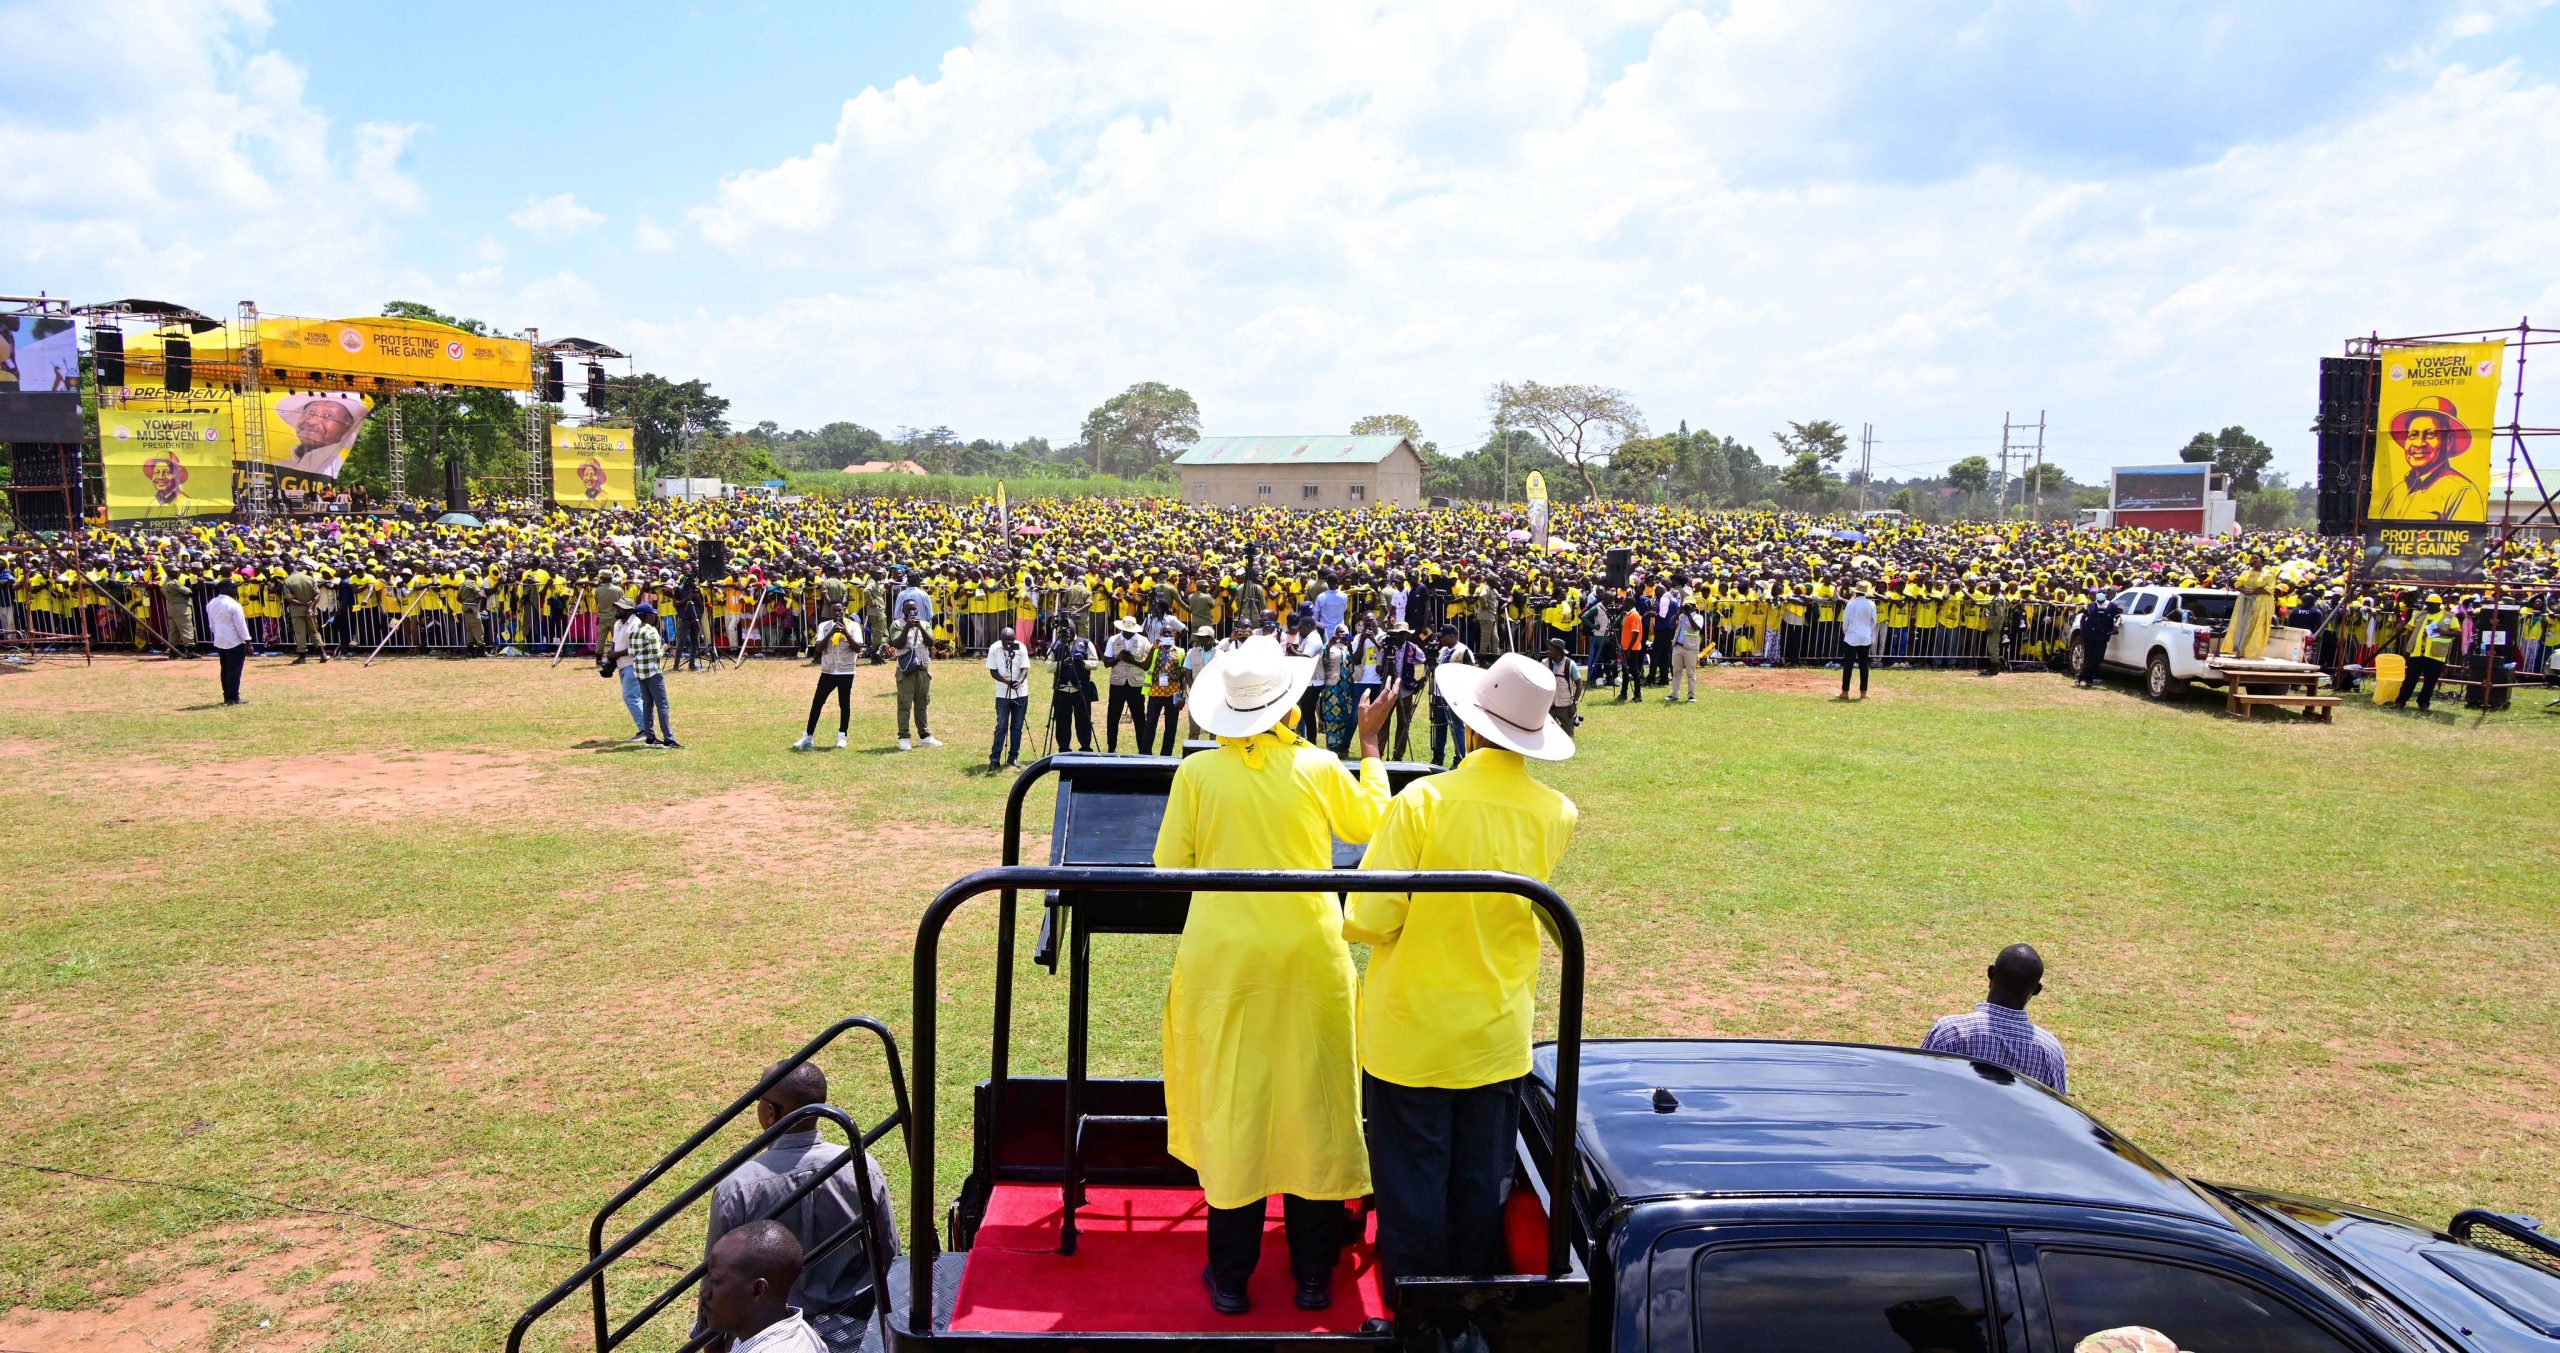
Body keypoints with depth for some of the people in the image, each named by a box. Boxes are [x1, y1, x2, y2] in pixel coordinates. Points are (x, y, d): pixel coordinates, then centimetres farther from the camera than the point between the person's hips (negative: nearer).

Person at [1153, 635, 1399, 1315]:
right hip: (1309, 955, 0)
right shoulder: (1319, 767, -8)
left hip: (1222, 958, 0)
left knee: (1230, 1105, 9)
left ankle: (1231, 1276, 19)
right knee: (1310, 1102, 11)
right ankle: (1313, 1274, 22)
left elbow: (1170, 864, -1)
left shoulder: (1196, 772, -9)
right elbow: (1369, 824, 10)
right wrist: (1370, 744, 20)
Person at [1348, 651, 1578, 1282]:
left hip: (1411, 1033, -3)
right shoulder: (1558, 815, -6)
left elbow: (1368, 920, -17)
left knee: (1411, 1188, 10)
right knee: (1480, 1186, 17)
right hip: (1497, 1035, 4)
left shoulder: (1424, 799, -19)